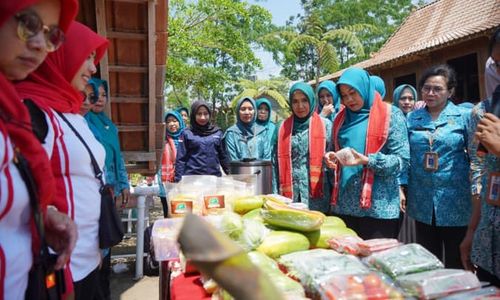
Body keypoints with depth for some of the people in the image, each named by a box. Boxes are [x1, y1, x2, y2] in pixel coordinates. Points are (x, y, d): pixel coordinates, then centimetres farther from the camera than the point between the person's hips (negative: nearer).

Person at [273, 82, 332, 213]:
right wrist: (276, 194, 1)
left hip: (316, 194, -2)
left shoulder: (325, 125, 2)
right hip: (289, 194, 2)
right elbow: (276, 163, 8)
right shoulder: (283, 128, 8)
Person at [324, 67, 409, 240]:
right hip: (343, 205, 5)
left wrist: (367, 160, -21)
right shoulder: (341, 118, 13)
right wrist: (332, 158, 0)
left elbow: (402, 161, -8)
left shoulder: (390, 115, -2)